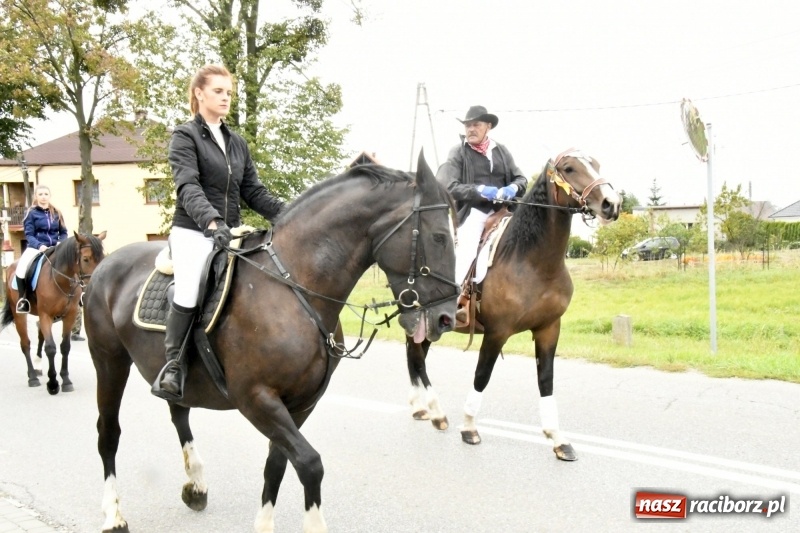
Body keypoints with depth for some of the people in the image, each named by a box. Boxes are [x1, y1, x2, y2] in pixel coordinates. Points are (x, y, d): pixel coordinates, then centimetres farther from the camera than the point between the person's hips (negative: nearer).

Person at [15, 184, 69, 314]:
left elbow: (63, 232, 14)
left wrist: (61, 242, -8)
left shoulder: (56, 213, 12)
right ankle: (22, 298, -17)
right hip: (36, 247, -3)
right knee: (22, 267, -31)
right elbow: (29, 235, -4)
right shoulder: (32, 213, 2)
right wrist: (39, 245, -23)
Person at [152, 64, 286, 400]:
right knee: (189, 294, -27)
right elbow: (188, 187, -16)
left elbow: (254, 192, 15)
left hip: (230, 235, 7)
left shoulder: (237, 143, 18)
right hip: (193, 233, -6)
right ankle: (172, 366, -10)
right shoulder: (185, 137, 0)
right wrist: (211, 221, -35)